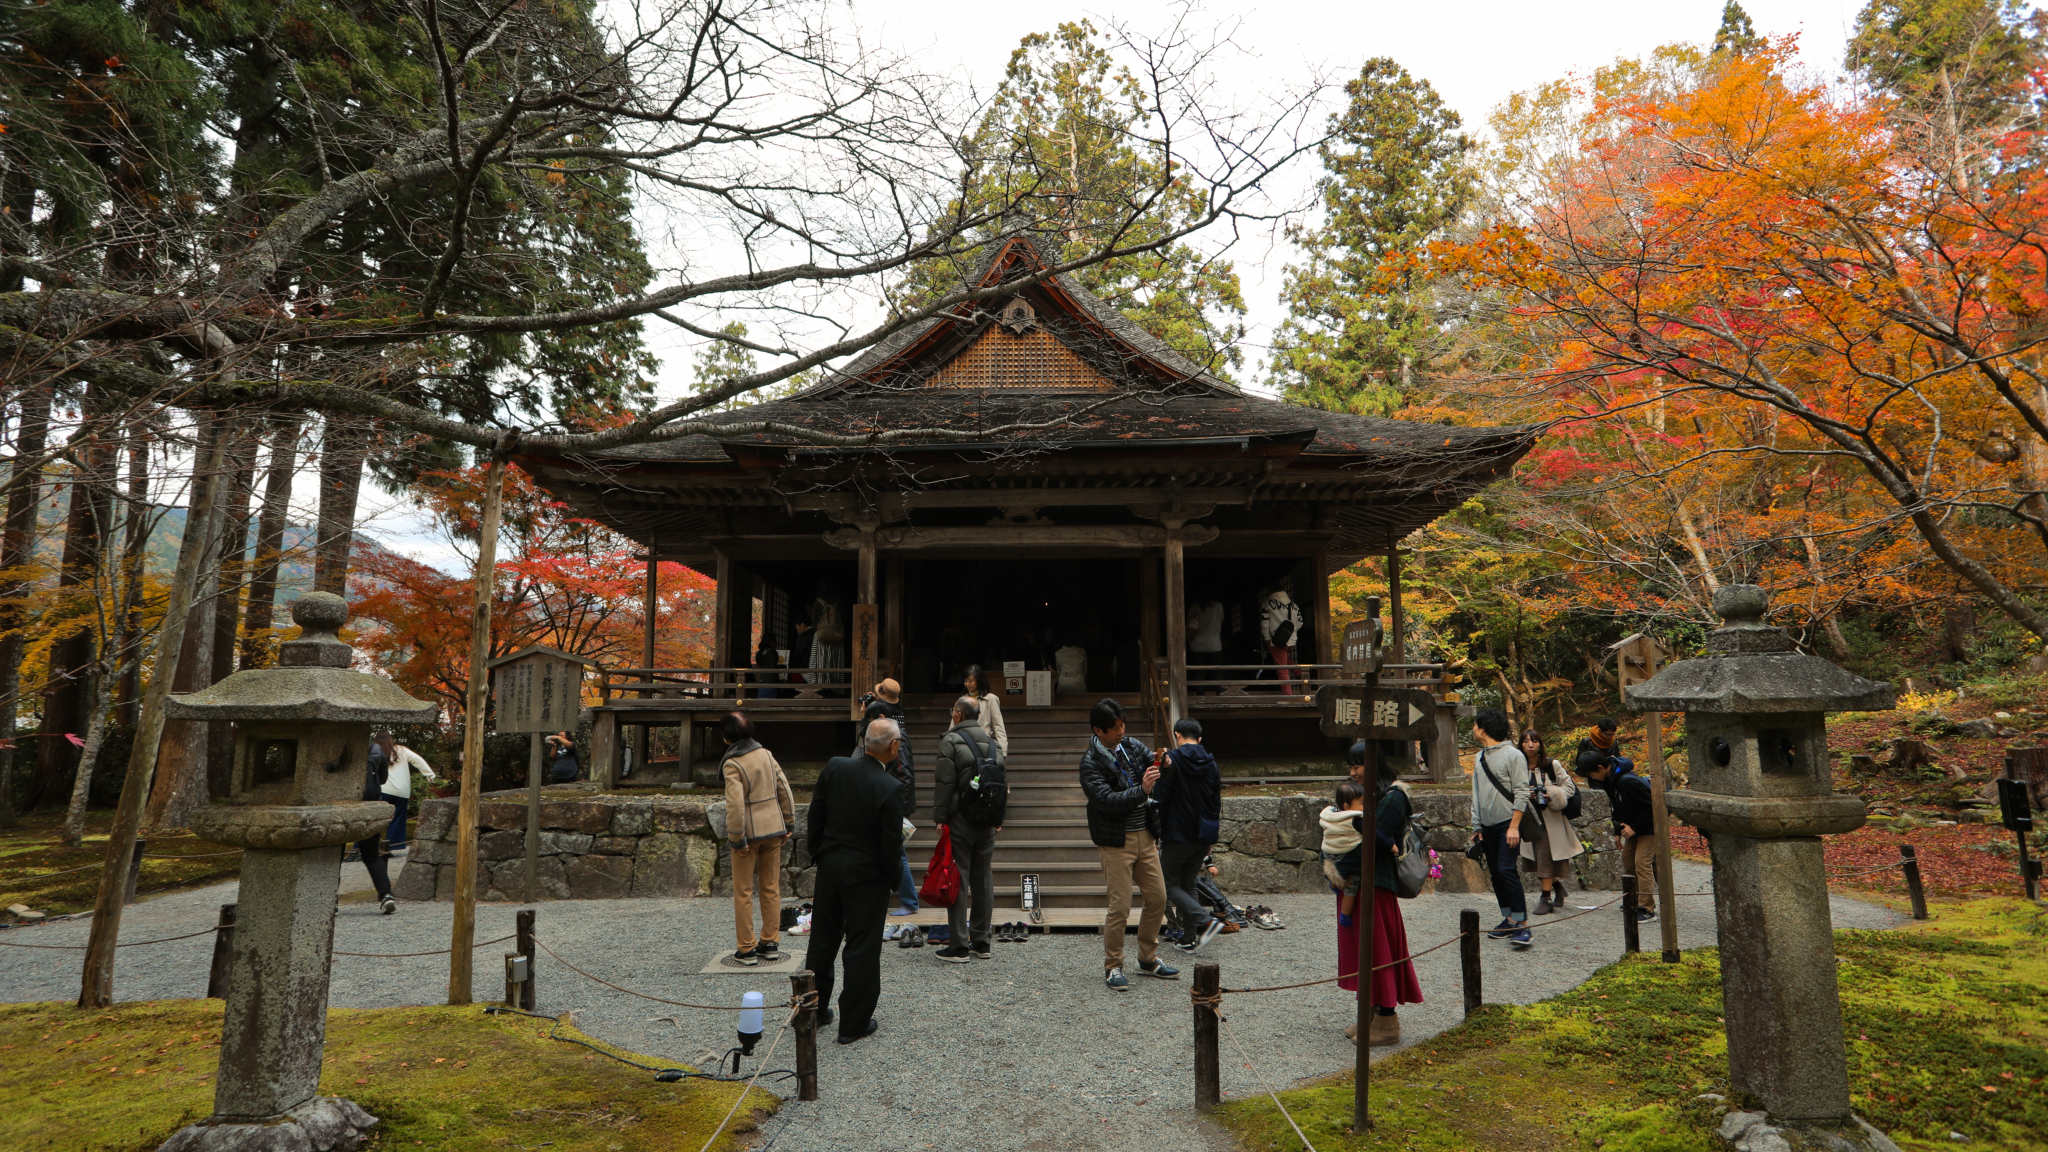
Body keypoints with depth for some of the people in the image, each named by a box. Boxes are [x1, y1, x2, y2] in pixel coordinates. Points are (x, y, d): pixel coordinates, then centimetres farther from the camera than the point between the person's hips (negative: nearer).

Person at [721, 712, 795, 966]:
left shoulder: (732, 764, -14)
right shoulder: (766, 754, 4)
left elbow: (735, 804, -20)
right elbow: (784, 789, 6)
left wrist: (737, 838, -14)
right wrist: (788, 823, 13)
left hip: (748, 832, -5)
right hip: (773, 829, 5)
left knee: (743, 892, 7)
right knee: (771, 888, 13)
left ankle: (747, 949, 11)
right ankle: (771, 944, 19)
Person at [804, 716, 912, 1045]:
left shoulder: (834, 767, -8)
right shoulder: (892, 789, -22)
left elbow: (816, 816, 1)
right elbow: (891, 845, -17)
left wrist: (817, 852, 14)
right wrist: (893, 880, 0)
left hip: (829, 866, 5)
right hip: (867, 874, -5)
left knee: (822, 940, 19)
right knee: (863, 949, 8)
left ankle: (813, 1010, 34)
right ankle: (854, 1023, 18)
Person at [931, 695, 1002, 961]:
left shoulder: (950, 741, -8)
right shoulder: (992, 742, 12)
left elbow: (943, 784, -12)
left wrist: (939, 819, -8)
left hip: (960, 821, -6)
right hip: (986, 822, 6)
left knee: (957, 882, -2)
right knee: (983, 882, 11)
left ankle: (958, 947, -1)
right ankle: (981, 943, 17)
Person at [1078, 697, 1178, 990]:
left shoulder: (1133, 745, 6)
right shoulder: (1091, 762, -11)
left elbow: (1153, 766, 13)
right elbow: (1106, 800, -21)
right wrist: (1141, 791, -30)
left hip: (1145, 835, 6)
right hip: (1116, 841, -6)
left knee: (1157, 898, 10)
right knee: (1120, 907, -5)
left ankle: (1148, 958, 28)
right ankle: (1112, 967, 12)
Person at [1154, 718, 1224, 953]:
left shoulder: (1172, 760, -10)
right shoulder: (1211, 764, 8)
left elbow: (1160, 799, -12)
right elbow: (1216, 803, 14)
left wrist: (1157, 832, -3)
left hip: (1177, 835, -6)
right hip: (1203, 837, 6)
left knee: (1170, 884, 4)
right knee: (1189, 884, 16)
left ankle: (1206, 921, -14)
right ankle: (1189, 938, 12)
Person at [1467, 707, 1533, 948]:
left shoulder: (1513, 755, -7)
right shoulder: (1478, 757, 13)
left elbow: (1521, 793, -11)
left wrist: (1514, 826, -16)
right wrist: (1476, 826, 11)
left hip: (1508, 823, -7)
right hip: (1488, 826, 7)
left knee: (1507, 870, -15)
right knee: (1495, 872, 8)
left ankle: (1522, 924, -12)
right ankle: (1508, 919, 17)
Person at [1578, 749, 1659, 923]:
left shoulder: (1628, 781, -29)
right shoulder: (1609, 781, 0)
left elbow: (1650, 806, -25)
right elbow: (1618, 808, 13)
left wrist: (1634, 827, -20)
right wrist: (1618, 832, 10)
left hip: (1649, 824, -10)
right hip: (1634, 826, 10)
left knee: (1642, 863, -13)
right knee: (1627, 860, 12)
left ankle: (1647, 910, -10)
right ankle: (1636, 901, 22)